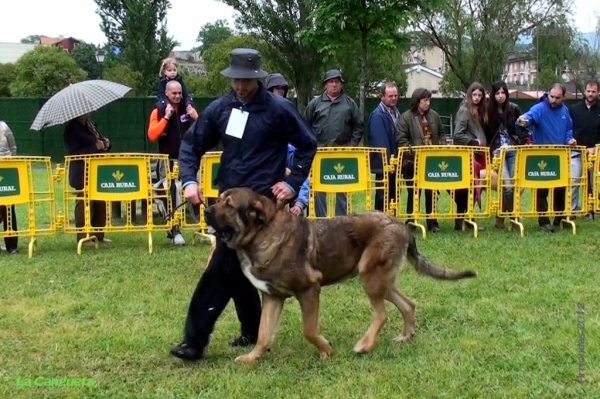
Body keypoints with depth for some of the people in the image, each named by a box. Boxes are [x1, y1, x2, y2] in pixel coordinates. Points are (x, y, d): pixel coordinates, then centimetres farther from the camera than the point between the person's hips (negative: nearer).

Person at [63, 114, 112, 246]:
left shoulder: (91, 125, 13)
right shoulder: (71, 129, -11)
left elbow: (100, 141, 23)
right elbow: (74, 153, -20)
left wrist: (106, 144, -1)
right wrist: (95, 147, -25)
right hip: (83, 174, -8)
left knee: (101, 203, 10)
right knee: (85, 204, -5)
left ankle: (98, 235, 19)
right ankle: (83, 237, 1)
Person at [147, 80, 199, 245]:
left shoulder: (188, 109, 8)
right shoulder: (158, 111, 0)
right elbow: (152, 135, -12)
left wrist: (196, 119, -12)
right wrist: (166, 117, -16)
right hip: (168, 161, -3)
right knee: (172, 193, -9)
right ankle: (175, 230, -7)